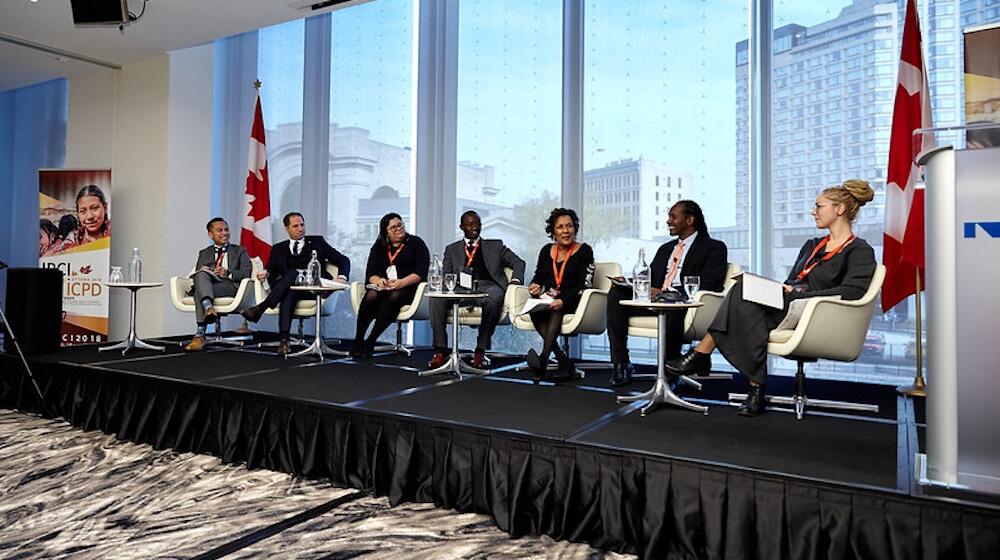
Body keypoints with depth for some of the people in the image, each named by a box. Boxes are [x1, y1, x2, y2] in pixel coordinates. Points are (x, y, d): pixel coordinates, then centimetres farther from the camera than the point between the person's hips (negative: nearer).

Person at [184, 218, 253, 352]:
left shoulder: (239, 251, 23)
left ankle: (200, 334, -46)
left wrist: (228, 273, -12)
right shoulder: (204, 253, 30)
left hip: (231, 286, -2)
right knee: (201, 274, -35)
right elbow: (197, 273, 15)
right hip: (205, 285, 2)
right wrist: (203, 272, -11)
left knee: (199, 292, -33)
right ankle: (208, 308, -56)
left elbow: (246, 273, 7)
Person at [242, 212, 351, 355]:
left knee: (293, 273, -32)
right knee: (289, 293, -36)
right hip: (288, 288, 1)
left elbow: (343, 260, 13)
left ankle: (260, 308, -39)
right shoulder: (279, 249, 24)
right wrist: (265, 273, -13)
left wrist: (342, 277, -6)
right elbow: (270, 268, 12)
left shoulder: (317, 242, 19)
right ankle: (283, 339, -48)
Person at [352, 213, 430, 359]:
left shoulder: (416, 243, 8)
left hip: (406, 288, -3)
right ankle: (358, 340, -28)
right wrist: (378, 280, -15)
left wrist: (401, 282, -21)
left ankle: (370, 343, -33)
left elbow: (421, 272, -5)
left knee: (394, 296, -36)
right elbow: (370, 272, 9)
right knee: (371, 296, -32)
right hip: (382, 286, 3)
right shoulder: (379, 246, 20)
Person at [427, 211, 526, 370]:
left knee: (494, 298, -39)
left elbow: (518, 262, 20)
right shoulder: (452, 249, 26)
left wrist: (515, 279, -2)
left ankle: (481, 351, -28)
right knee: (437, 297, -31)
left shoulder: (495, 246, 25)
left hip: (486, 286, -1)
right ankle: (441, 351, -28)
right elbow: (445, 275, 15)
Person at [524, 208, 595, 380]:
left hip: (572, 303, -3)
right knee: (534, 310, -30)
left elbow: (585, 285, -7)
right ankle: (563, 359, -34)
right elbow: (538, 278, 21)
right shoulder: (547, 250, 18)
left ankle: (544, 357, -47)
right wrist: (535, 287, -5)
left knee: (556, 309, -37)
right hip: (548, 301, 4)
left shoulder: (584, 251, 3)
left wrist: (563, 301, -23)